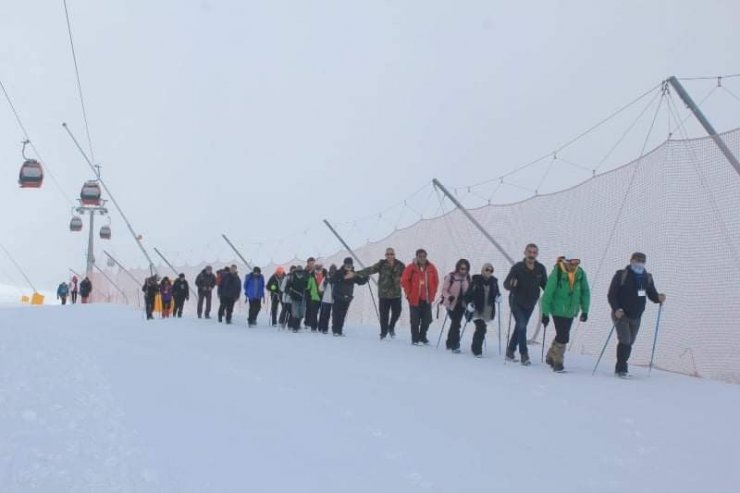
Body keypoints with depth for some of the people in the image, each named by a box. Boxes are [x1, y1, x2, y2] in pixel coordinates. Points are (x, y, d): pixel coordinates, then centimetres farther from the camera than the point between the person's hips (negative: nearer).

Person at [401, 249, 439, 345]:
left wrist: (432, 294, 5)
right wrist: (409, 293, -5)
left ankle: (422, 336, 25)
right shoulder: (411, 268, -8)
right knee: (415, 320, 0)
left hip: (427, 299, 3)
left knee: (427, 319, 8)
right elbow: (404, 281, -5)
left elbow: (436, 281, 10)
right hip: (414, 299, -3)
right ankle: (415, 339, 9)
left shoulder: (431, 268, 2)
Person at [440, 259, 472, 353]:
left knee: (455, 323, 14)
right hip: (452, 304, -5)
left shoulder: (468, 278, 2)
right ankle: (454, 345, -8)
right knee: (456, 323, -13)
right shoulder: (450, 276, -13)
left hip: (462, 304, 5)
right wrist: (449, 297, -26)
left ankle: (450, 343, 29)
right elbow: (444, 290, -9)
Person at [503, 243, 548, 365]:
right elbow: (506, 283, -20)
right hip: (516, 302, -4)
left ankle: (510, 351, 31)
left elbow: (545, 285, 3)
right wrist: (511, 284, -42)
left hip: (530, 304, 4)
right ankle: (524, 354, -10)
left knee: (520, 327, 15)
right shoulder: (517, 267, -18)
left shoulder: (540, 269, -8)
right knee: (521, 326, -16)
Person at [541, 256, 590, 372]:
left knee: (562, 336, 15)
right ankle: (557, 362, 7)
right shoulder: (557, 273, -17)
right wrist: (545, 312, -12)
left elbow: (585, 292, 6)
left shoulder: (580, 274, -3)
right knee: (563, 337, -9)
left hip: (571, 311, 5)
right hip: (558, 310, -5)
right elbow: (548, 293, -13)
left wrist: (585, 310, 3)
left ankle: (551, 357, 34)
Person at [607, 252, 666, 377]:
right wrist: (616, 309, -24)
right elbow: (612, 294, -11)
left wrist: (659, 298, -13)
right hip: (621, 314, -5)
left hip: (636, 316, 5)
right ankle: (622, 368, -5)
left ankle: (621, 367, 25)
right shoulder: (621, 275, -9)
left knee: (629, 342, 12)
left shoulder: (647, 277, 5)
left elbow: (652, 294, 10)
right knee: (625, 340, -14)